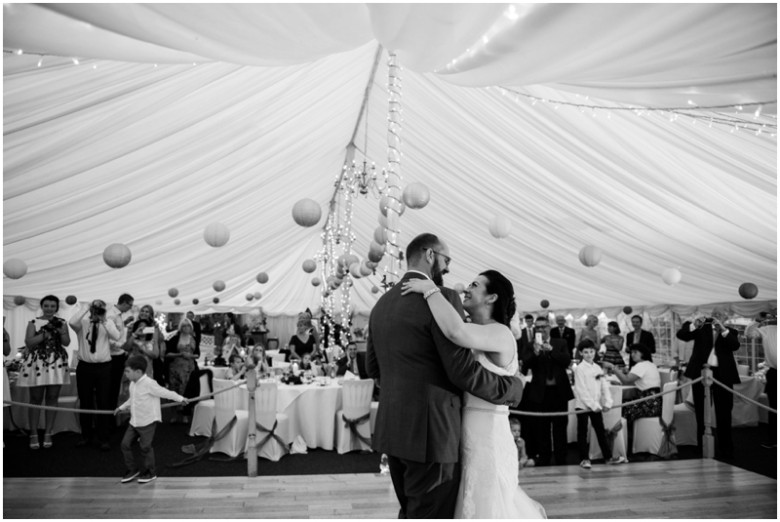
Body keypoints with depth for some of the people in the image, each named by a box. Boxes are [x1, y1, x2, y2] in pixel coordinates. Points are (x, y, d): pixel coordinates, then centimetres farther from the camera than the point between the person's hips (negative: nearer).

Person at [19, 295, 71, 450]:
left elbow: (66, 342, 0)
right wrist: (44, 334, -18)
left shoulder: (62, 323, 8)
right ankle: (33, 434, 9)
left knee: (52, 398, 4)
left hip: (56, 364, 2)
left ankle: (48, 433, 13)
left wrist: (61, 332, -17)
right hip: (36, 364, -2)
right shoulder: (33, 323, 3)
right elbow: (28, 342, -7)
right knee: (36, 399, 1)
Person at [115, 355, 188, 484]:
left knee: (145, 447, 2)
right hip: (134, 421, 8)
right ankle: (132, 470, 24)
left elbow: (165, 393, -15)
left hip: (148, 422, -8)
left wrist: (180, 399, -9)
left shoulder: (149, 384, -22)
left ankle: (150, 472, 21)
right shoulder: (133, 384, 4)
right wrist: (122, 407, 27)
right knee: (125, 444, 7)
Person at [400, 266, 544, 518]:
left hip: (486, 436, -8)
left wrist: (430, 289, -24)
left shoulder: (501, 333, -16)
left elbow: (456, 332, -35)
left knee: (484, 509, 4)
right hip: (464, 435, 8)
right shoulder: (472, 335, 12)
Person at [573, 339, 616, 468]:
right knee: (582, 432, 3)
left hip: (596, 406, 5)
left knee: (600, 430, 11)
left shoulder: (597, 368, 7)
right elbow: (581, 390, -15)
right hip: (583, 405, -5)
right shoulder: (579, 369, -10)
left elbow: (604, 386, 5)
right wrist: (594, 405, -18)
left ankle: (608, 456, 18)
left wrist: (607, 402, -8)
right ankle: (584, 459, 10)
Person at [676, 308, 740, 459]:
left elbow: (735, 346, -11)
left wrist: (723, 330, -20)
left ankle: (724, 448, 10)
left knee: (723, 414, 1)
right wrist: (694, 325, -20)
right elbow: (681, 334, -4)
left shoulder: (730, 332, 10)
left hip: (722, 375, 0)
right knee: (701, 413, 6)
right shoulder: (702, 329, 9)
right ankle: (703, 448, 13)